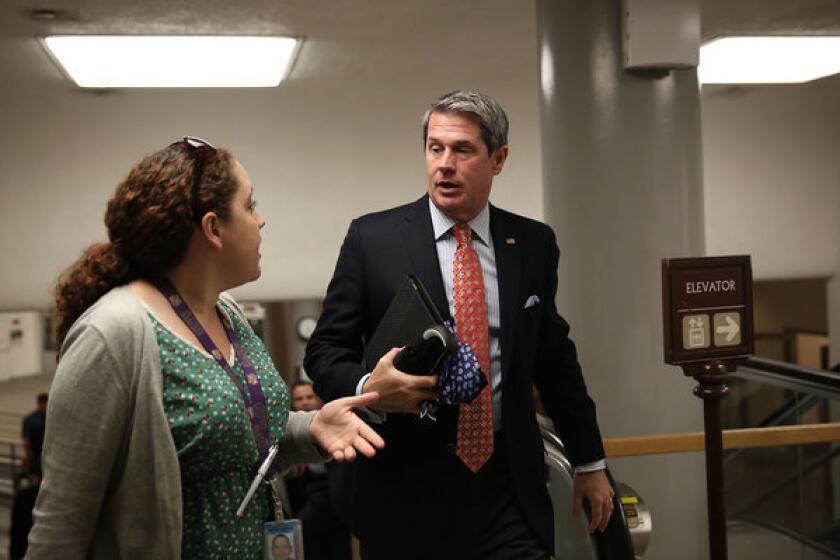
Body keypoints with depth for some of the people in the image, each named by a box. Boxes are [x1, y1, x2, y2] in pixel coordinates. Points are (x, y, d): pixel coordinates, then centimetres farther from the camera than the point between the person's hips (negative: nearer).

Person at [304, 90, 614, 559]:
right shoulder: (372, 238, -3)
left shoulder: (534, 243, 5)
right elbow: (325, 351, -1)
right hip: (407, 489, -2)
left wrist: (590, 462, 17)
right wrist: (369, 390, -23)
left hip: (510, 486, 2)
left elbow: (555, 357, 13)